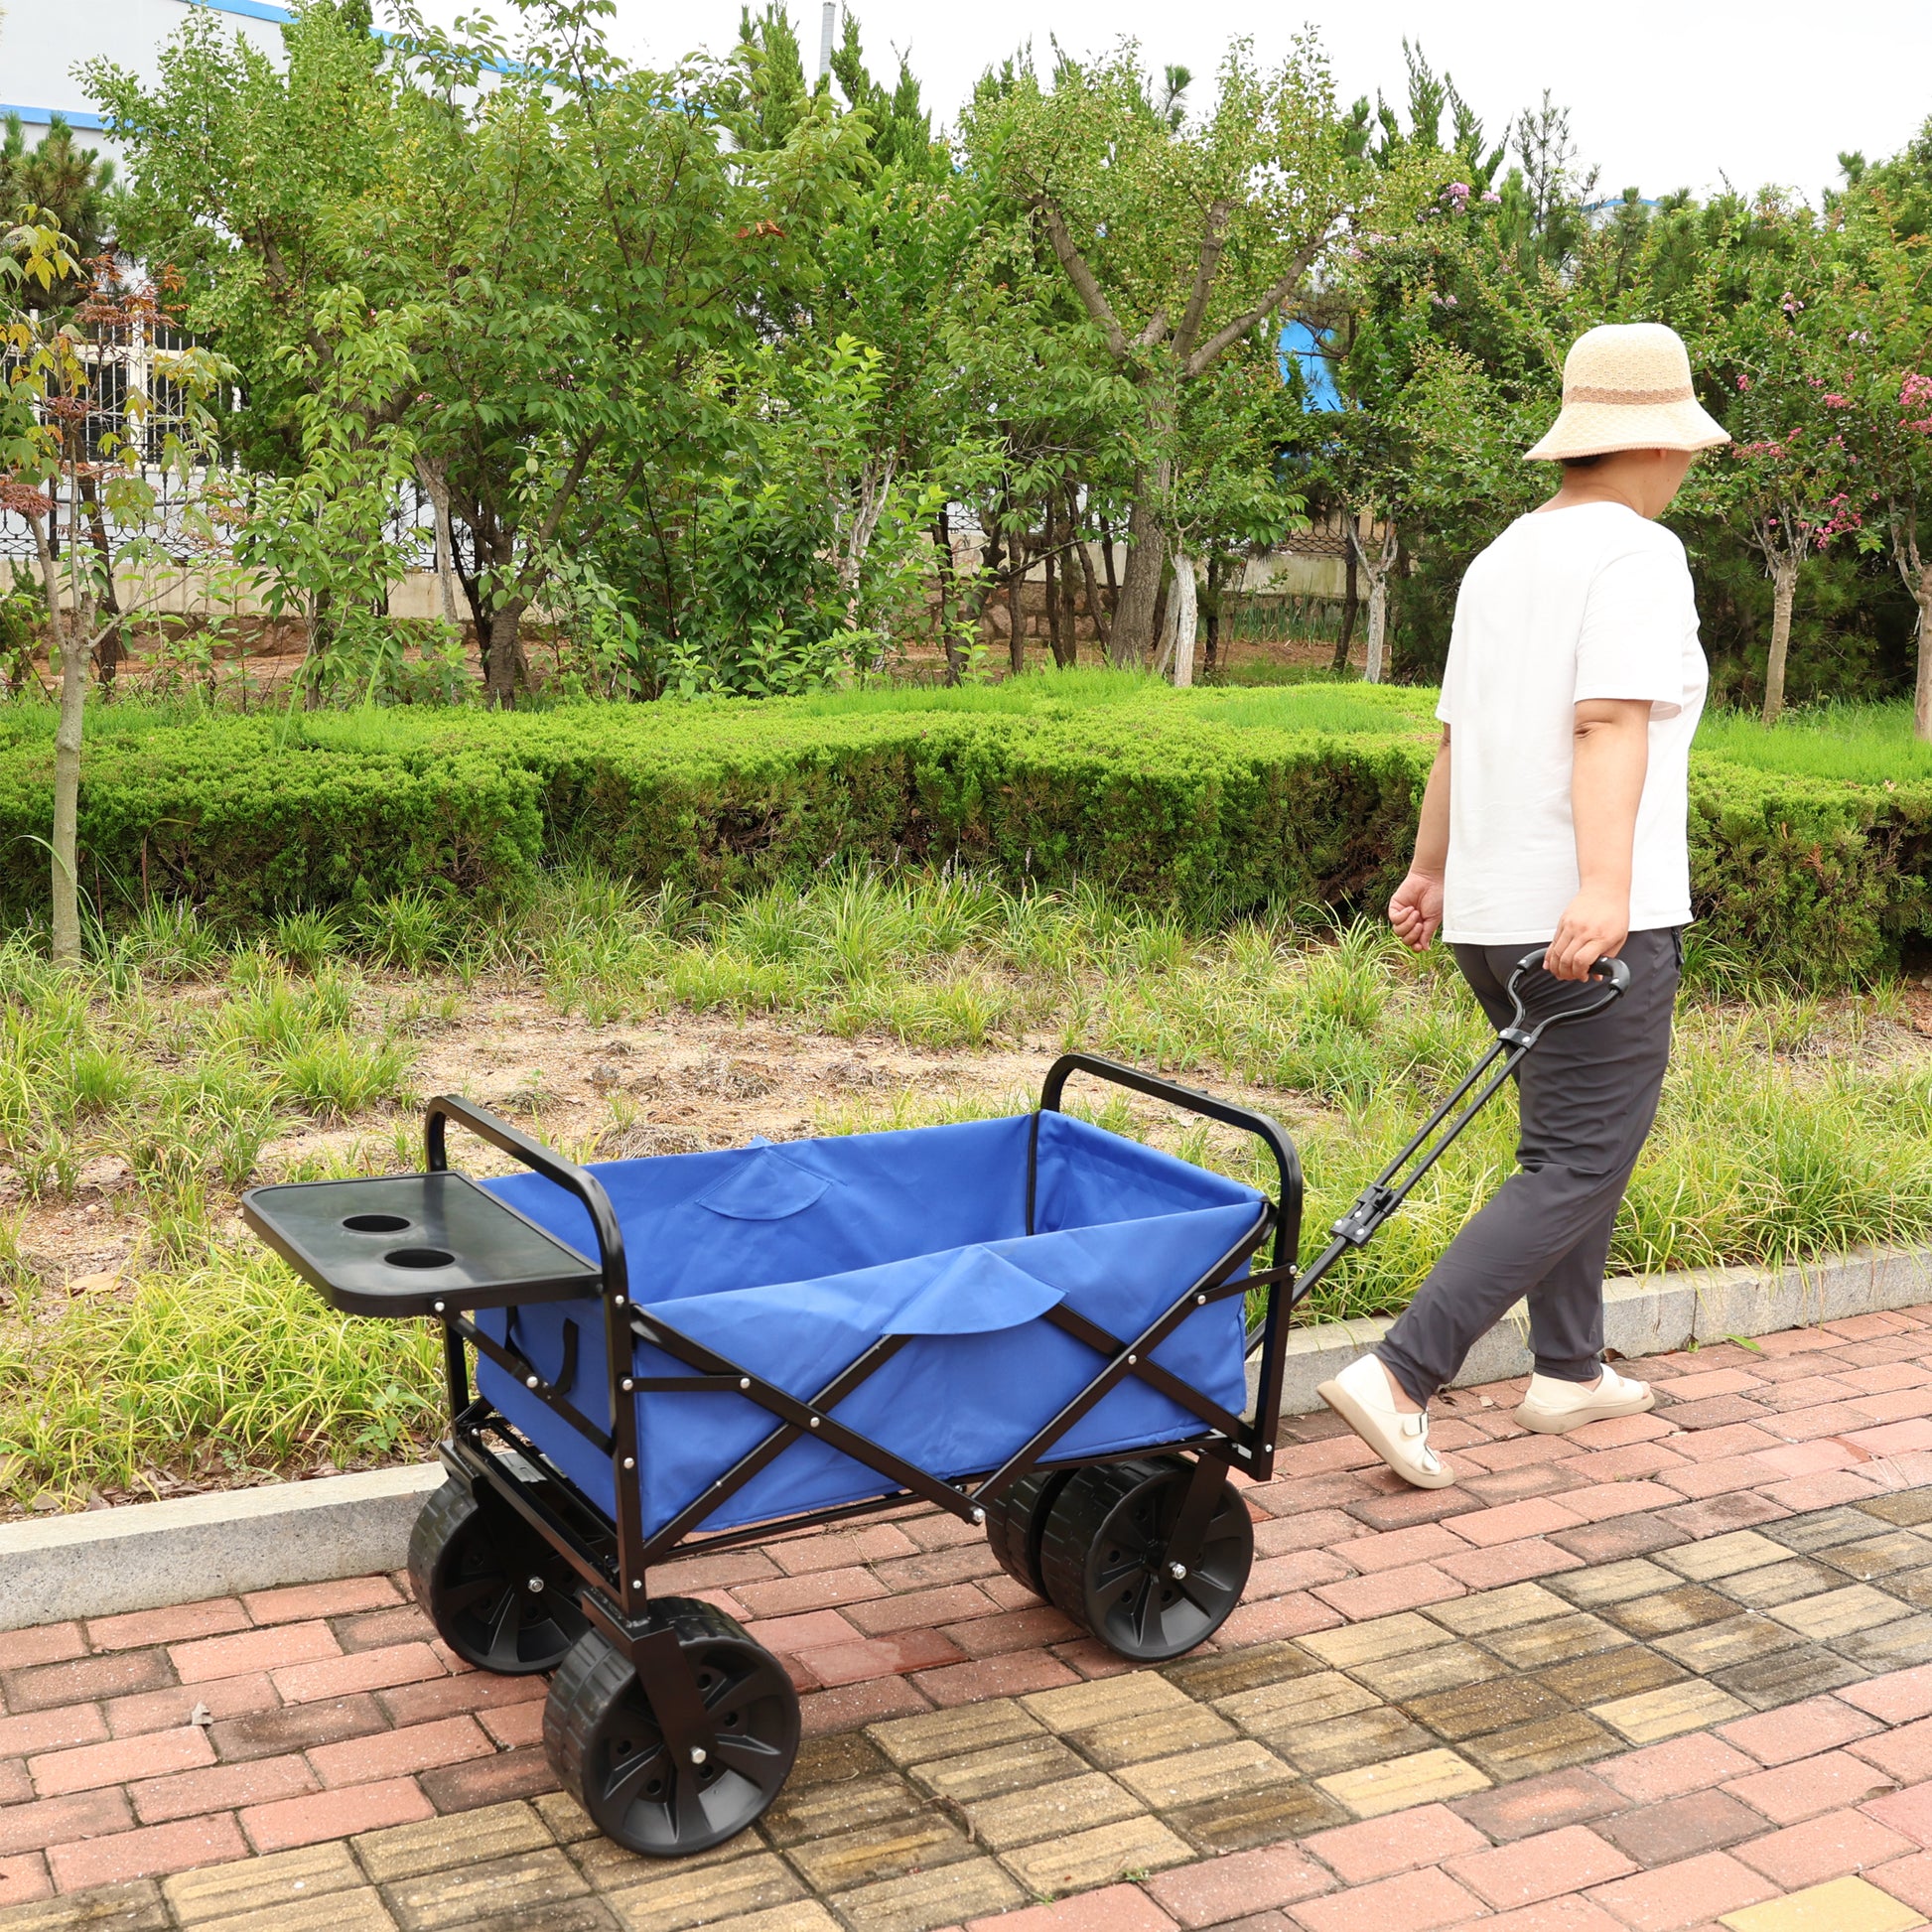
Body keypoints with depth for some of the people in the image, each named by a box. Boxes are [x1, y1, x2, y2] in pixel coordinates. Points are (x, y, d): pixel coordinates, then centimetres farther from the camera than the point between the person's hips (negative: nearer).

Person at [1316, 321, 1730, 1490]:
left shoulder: (1503, 559, 15)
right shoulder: (1638, 554, -10)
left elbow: (1458, 733, 19)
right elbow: (1609, 723, -24)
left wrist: (1432, 869, 27)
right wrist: (1602, 885, -33)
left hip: (1493, 910, 9)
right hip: (1598, 922, -9)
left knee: (1576, 1140, 21)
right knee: (1578, 1167, -6)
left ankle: (1571, 1371, 29)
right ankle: (1400, 1376, -14)